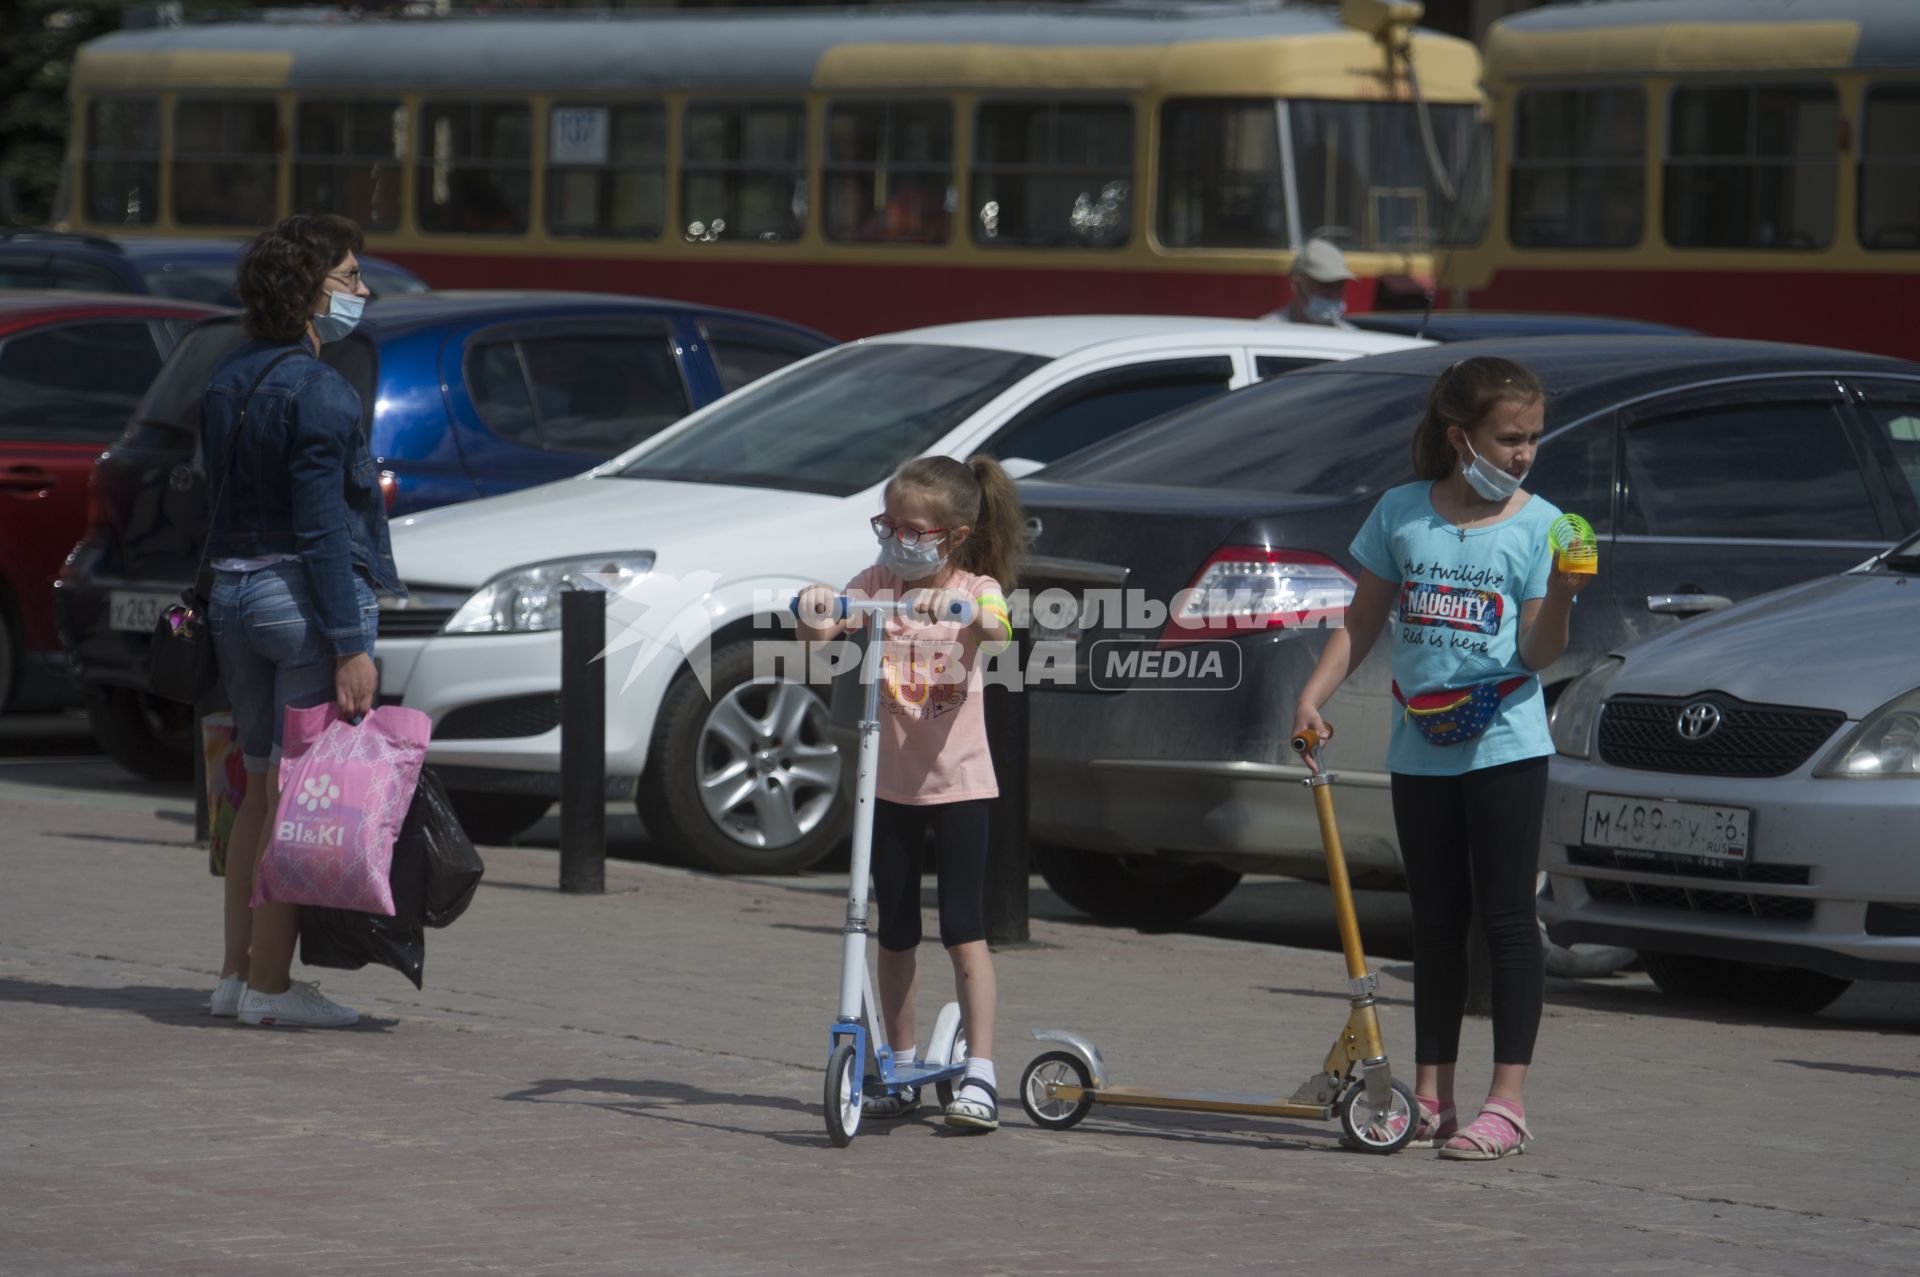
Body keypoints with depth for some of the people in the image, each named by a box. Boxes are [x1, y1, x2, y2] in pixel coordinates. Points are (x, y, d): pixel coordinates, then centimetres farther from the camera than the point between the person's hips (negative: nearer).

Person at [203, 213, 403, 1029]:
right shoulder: (318, 392, -14)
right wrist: (351, 646, -19)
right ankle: (269, 983, -4)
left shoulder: (226, 383, 12)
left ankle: (237, 970, 17)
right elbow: (321, 529, -18)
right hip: (307, 596, -9)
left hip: (234, 595, 9)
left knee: (260, 787, 15)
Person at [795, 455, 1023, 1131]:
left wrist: (954, 608, -48)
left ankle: (980, 1075, -8)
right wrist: (813, 612, -35)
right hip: (890, 782, 3)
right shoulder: (875, 585, 2)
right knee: (894, 933, 10)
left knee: (964, 930, -8)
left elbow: (994, 633, -28)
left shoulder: (977, 589, -5)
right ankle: (902, 1069, 21)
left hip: (958, 780, -3)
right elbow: (819, 634, -13)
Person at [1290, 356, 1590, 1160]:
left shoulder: (1538, 524, -2)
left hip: (1504, 745, -3)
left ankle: (1507, 1101, -4)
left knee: (1505, 918, -5)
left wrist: (1559, 598, -25)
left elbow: (1538, 652, -7)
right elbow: (1362, 623, 11)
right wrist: (1314, 695, 0)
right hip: (1421, 751, 3)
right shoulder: (1401, 513, 5)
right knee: (1436, 923, 10)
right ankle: (1431, 1095, 16)